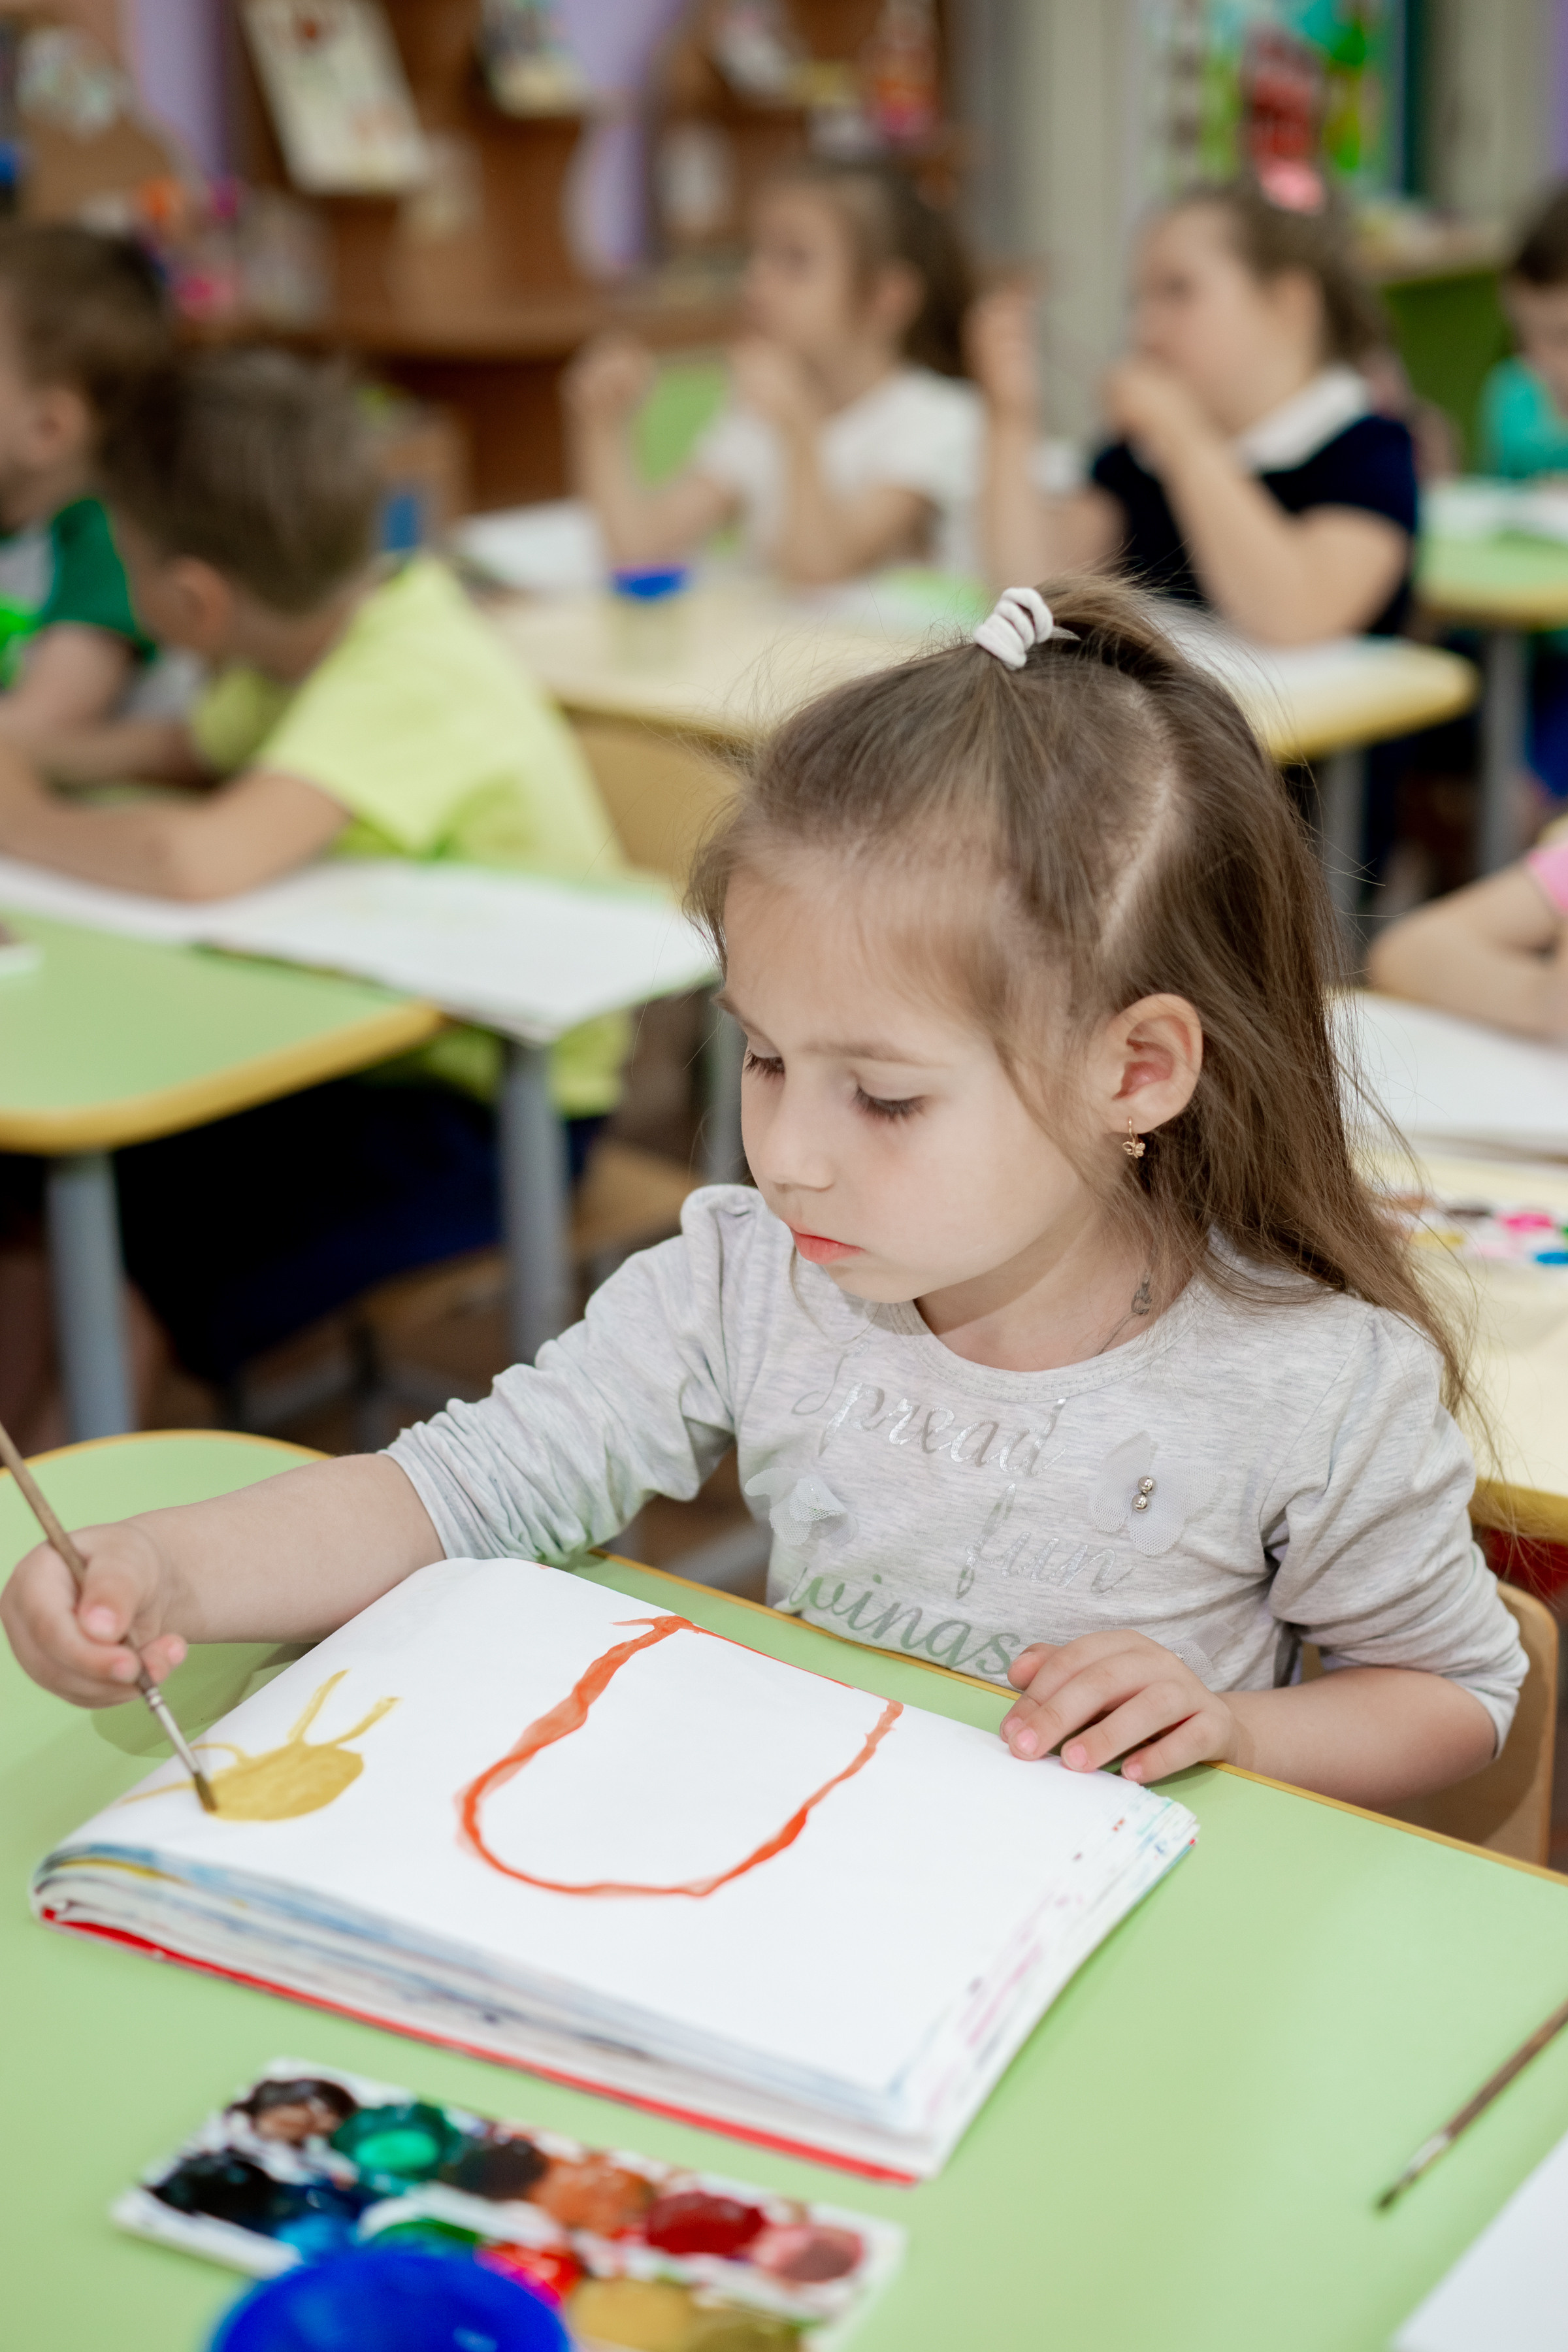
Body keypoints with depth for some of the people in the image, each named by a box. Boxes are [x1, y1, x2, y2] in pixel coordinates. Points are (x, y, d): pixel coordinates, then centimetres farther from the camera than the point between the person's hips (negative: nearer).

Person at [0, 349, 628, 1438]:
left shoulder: (409, 682, -28)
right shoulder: (334, 622, -2)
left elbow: (201, 861, -43)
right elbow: (198, 748, 19)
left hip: (490, 1107, -9)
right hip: (374, 1040, 9)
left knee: (116, 1274, -16)